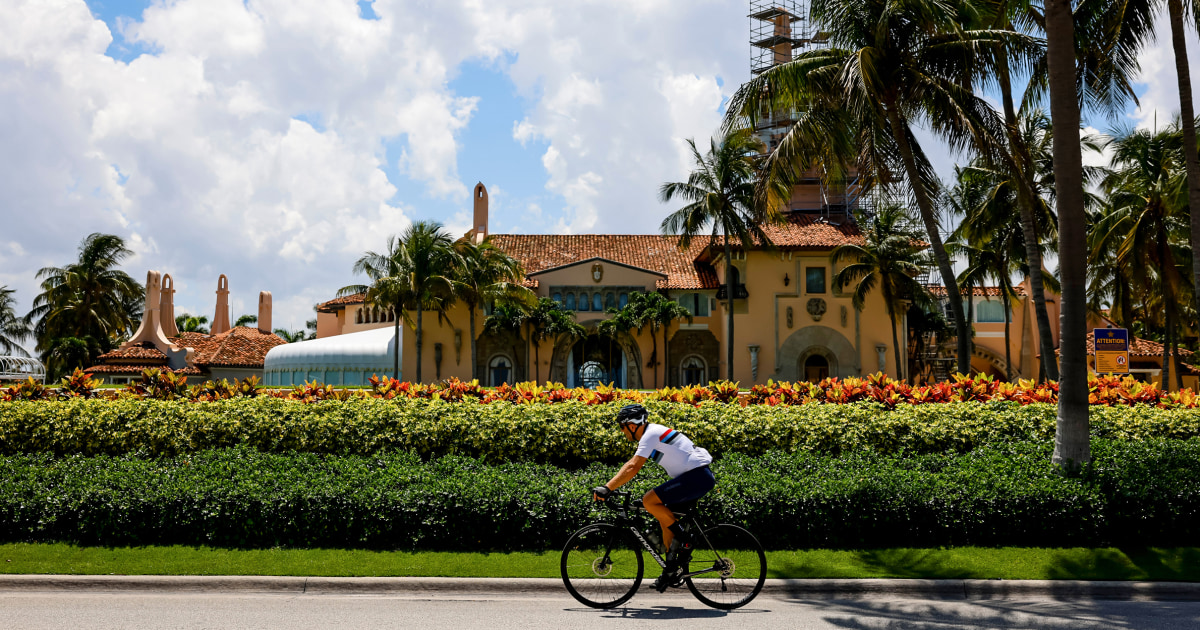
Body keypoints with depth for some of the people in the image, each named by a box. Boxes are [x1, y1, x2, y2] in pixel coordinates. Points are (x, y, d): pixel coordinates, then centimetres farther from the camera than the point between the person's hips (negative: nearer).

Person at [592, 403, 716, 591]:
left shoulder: (650, 435, -14)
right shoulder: (651, 433, 17)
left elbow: (633, 467, -24)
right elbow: (632, 464, 25)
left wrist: (607, 488, -25)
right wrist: (608, 485, 22)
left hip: (697, 477, -11)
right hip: (699, 477, 11)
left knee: (649, 501, -17)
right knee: (665, 518, 13)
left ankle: (683, 540, -6)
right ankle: (672, 570, 17)